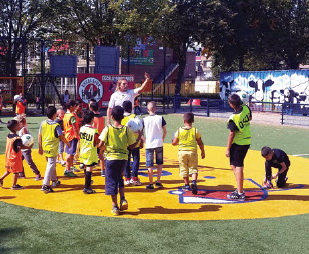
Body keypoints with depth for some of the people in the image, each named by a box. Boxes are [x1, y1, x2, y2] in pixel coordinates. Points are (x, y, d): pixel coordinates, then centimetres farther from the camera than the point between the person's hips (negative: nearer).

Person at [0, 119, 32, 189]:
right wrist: (29, 147, -24)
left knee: (9, 170, 24)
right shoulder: (17, 138, -23)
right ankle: (14, 185, 15)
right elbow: (20, 147, -32)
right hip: (15, 157, -8)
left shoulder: (8, 135, 3)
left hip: (8, 156, 8)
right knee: (16, 171, 6)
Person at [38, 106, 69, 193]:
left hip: (45, 149, 6)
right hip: (52, 149, -6)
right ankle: (45, 185, -9)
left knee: (51, 165, 22)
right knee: (50, 166, -4)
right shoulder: (56, 125, -14)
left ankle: (54, 181, 36)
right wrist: (67, 143, 5)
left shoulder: (43, 123, 0)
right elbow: (61, 137, -13)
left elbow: (39, 136, 3)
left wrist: (40, 148, 11)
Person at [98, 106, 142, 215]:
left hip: (111, 158, -2)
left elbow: (100, 145, -11)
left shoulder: (107, 129, -8)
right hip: (123, 158, 2)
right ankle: (123, 199, 6)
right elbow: (131, 146, -1)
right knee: (119, 179, 23)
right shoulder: (127, 130, -5)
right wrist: (139, 137, 12)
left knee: (112, 182, 7)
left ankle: (115, 206, 8)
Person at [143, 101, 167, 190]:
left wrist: (144, 141, 12)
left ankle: (151, 183, 6)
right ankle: (158, 181, 13)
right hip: (159, 143, 1)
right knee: (160, 163, 16)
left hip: (149, 144, -1)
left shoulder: (145, 119, -4)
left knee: (150, 165, 4)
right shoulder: (160, 118, -3)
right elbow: (165, 131, 1)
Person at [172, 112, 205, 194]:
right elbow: (200, 143, 2)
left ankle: (187, 185, 19)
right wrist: (202, 152, 16)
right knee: (193, 168, 4)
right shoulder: (195, 131, -2)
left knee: (184, 169, 13)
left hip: (182, 151, 1)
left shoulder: (179, 131, -2)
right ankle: (194, 182, -19)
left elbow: (174, 143, 2)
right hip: (192, 151, -1)